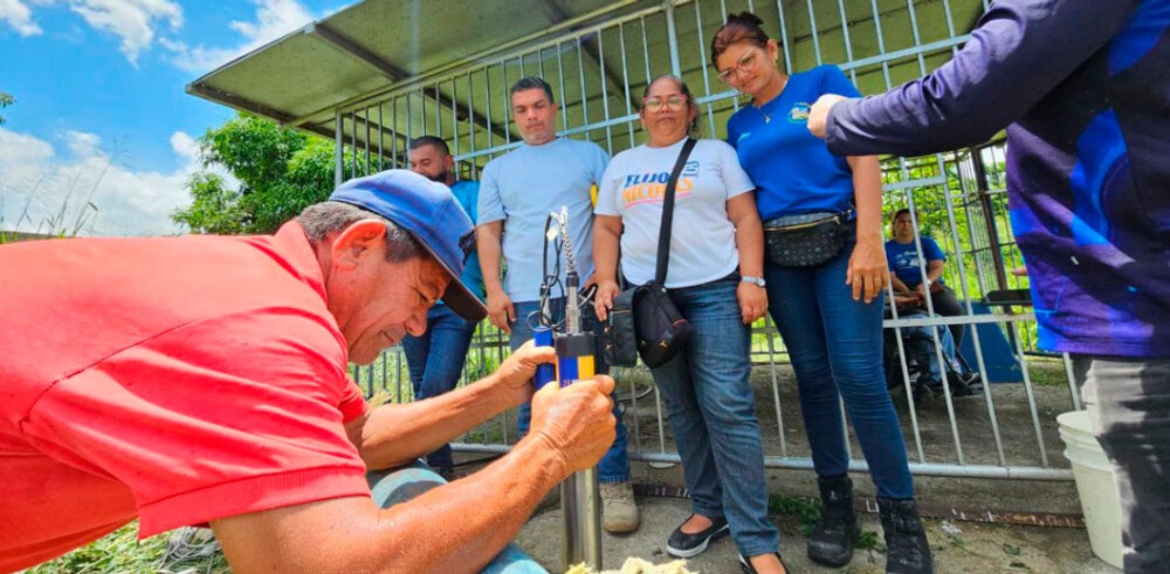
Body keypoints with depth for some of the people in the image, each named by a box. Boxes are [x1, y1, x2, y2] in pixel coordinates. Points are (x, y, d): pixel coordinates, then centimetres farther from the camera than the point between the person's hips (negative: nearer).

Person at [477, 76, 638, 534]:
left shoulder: (588, 154, 14)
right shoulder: (498, 169, 18)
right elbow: (489, 231, 10)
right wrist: (493, 289, -2)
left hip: (582, 290, -1)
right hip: (525, 298, 2)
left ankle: (614, 483, 12)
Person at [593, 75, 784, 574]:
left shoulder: (715, 153, 11)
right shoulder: (621, 164, 18)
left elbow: (745, 218, 3)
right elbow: (606, 229, 13)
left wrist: (751, 279, -9)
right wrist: (607, 281, -1)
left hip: (716, 290, -2)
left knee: (728, 407, -8)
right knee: (682, 409, 9)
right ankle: (708, 508, 25)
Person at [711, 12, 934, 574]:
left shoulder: (823, 82, 7)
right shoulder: (739, 126, 17)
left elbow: (863, 159, -2)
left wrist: (869, 242, -13)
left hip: (839, 243, -3)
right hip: (779, 258, 4)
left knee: (859, 376, -9)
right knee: (813, 377, 6)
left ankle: (901, 514, 10)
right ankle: (836, 501, 20)